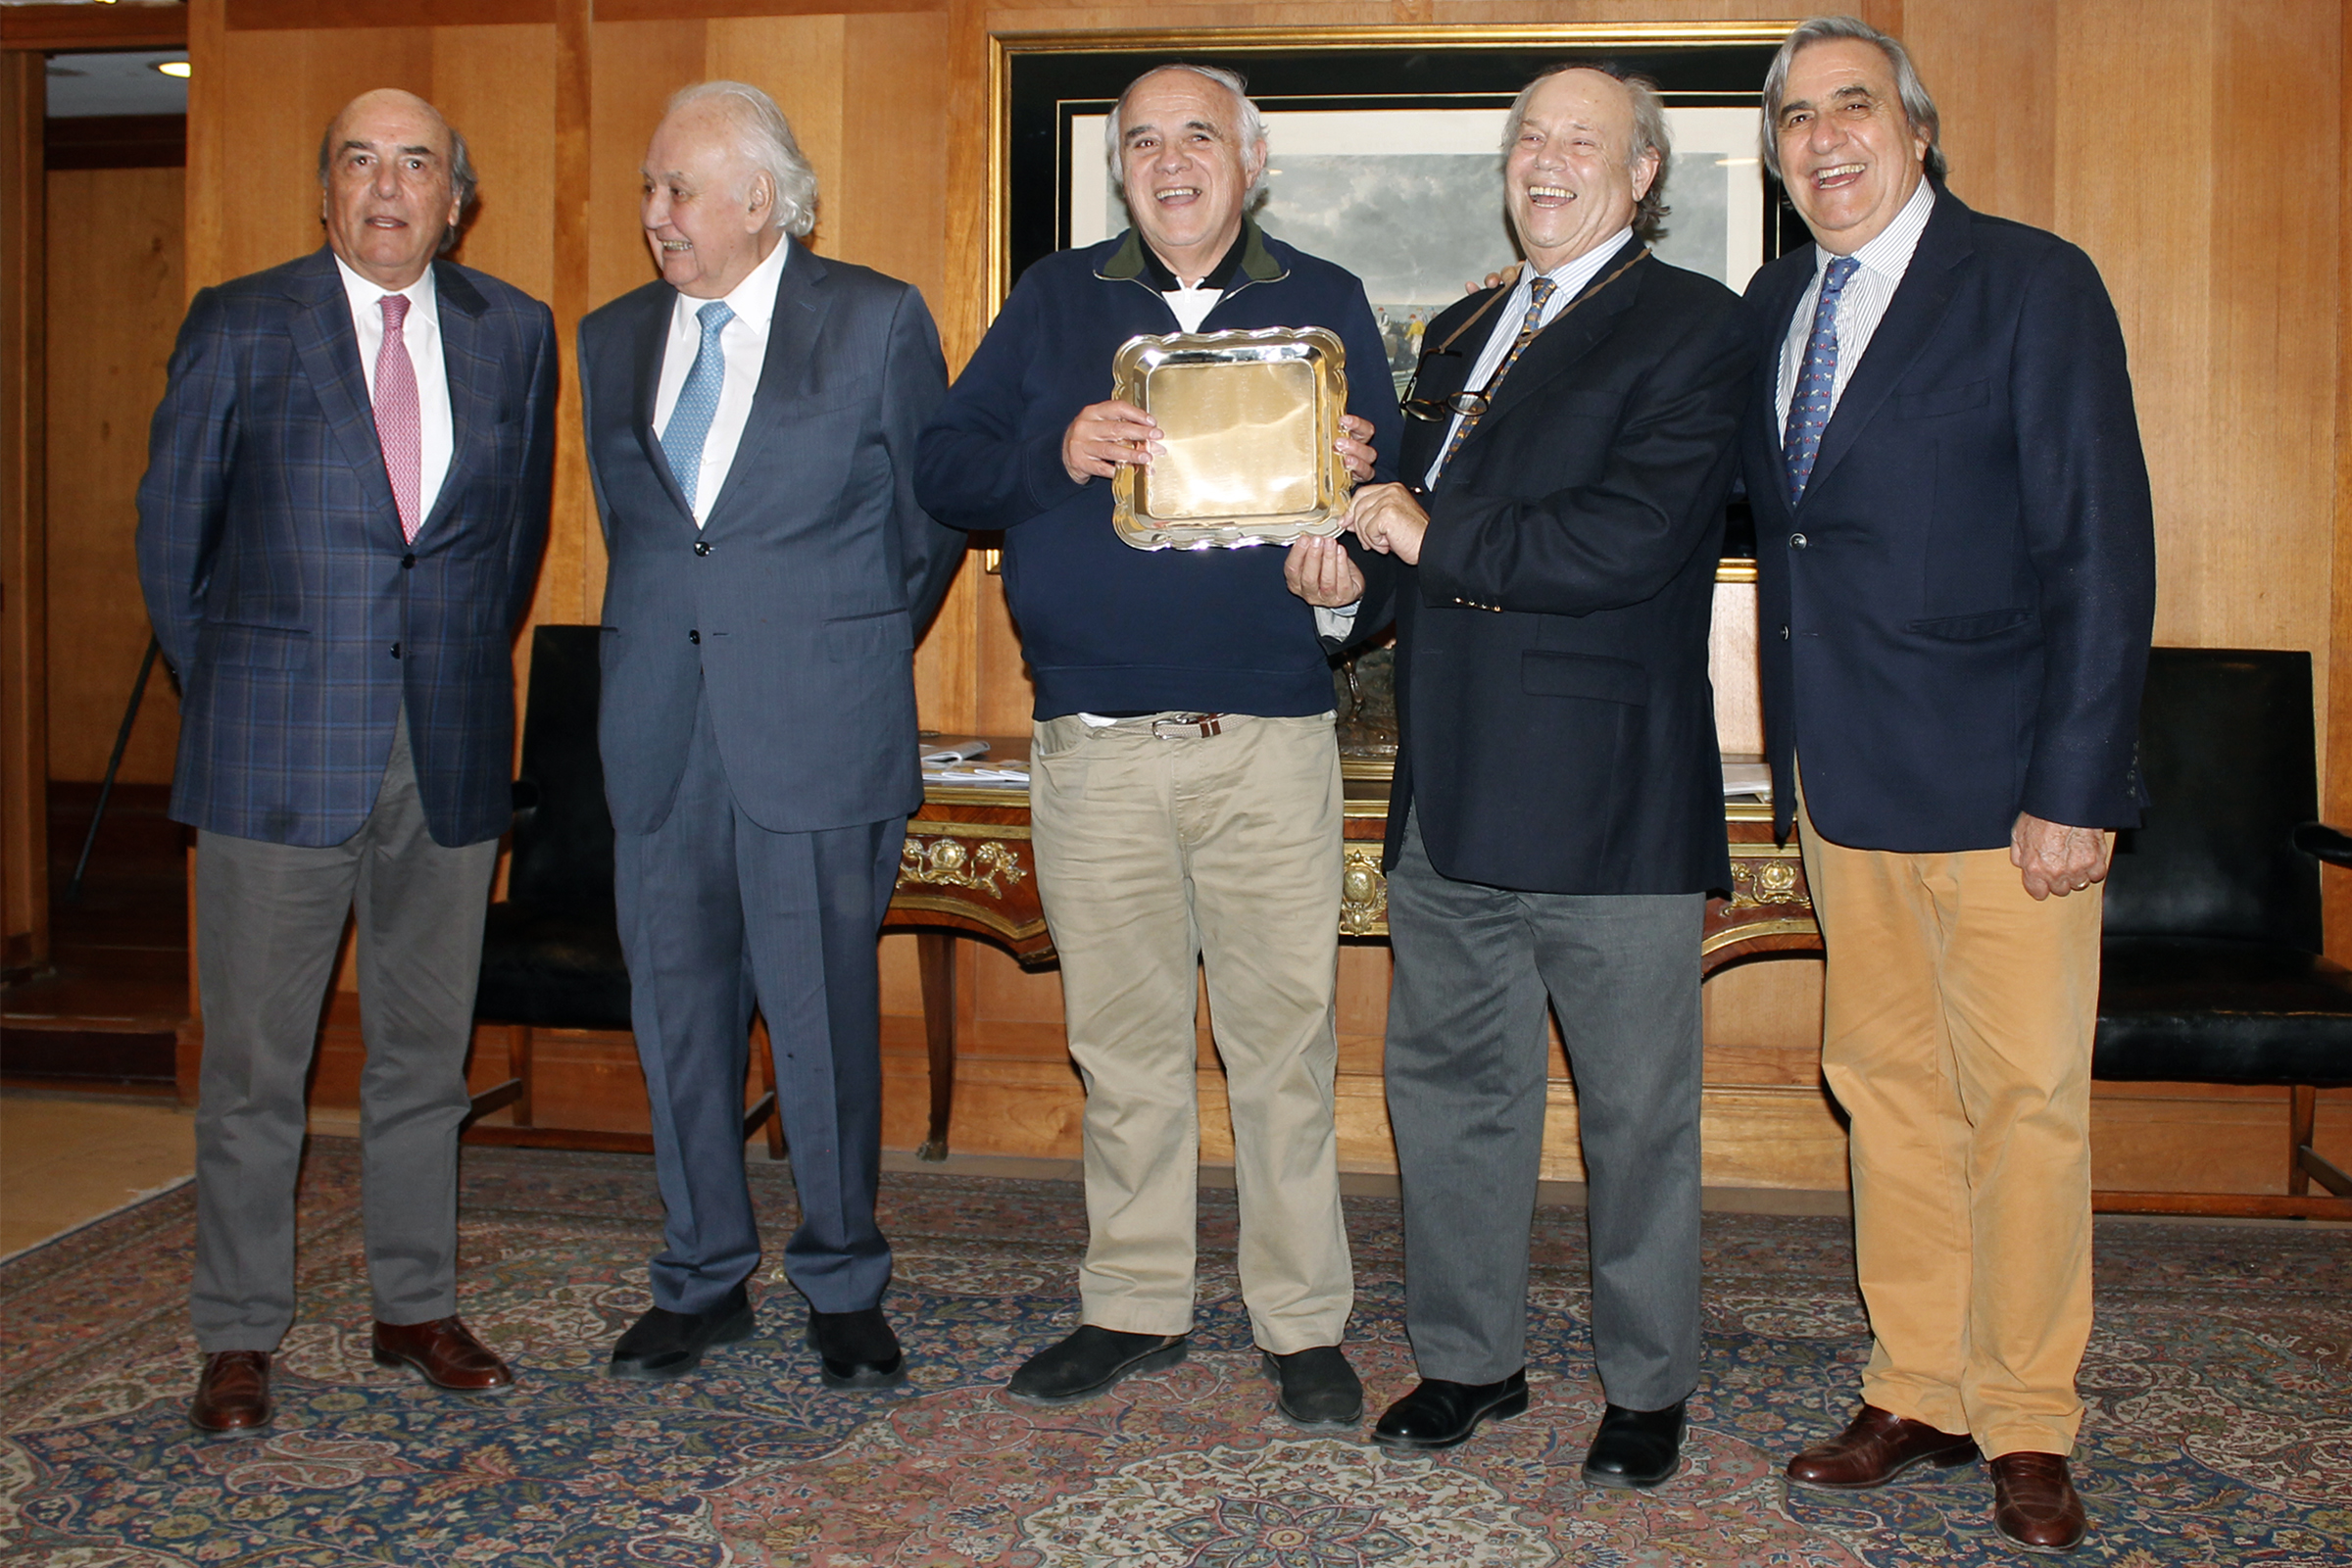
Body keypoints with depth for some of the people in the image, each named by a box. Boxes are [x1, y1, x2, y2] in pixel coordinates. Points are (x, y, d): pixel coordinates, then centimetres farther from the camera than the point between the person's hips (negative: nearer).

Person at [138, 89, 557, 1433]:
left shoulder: (515, 334, 8)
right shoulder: (239, 326, 1)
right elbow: (173, 530, 7)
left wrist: (468, 667, 13)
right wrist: (228, 689, 9)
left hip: (451, 751, 2)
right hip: (278, 751, -2)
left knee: (427, 1048, 11)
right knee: (254, 1061, 4)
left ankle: (418, 1306, 25)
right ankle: (240, 1336, 17)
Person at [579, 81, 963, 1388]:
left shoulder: (878, 322, 0)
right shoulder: (615, 339, 13)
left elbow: (931, 511, 6)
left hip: (817, 726, -4)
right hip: (662, 727, 4)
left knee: (827, 1013, 1)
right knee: (678, 1010, 9)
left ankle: (845, 1289, 18)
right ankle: (706, 1280, 25)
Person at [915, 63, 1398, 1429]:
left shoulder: (1327, 304, 11)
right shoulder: (1056, 302, 12)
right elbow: (946, 469, 6)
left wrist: (1360, 474, -15)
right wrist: (1058, 454, -14)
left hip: (1270, 740, -1)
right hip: (1095, 744, 2)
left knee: (1285, 1036, 1)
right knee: (1122, 1039, 9)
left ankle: (1306, 1325, 14)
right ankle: (1137, 1306, 24)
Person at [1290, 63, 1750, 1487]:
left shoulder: (1693, 328, -4)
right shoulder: (1460, 337, 19)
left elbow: (1630, 539, -19)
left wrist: (1431, 537, -11)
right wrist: (1358, 581, 0)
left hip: (1608, 798, -6)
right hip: (1450, 796, 7)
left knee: (1638, 1112, 6)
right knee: (1448, 1086, 14)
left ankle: (1648, 1388, 23)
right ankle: (1471, 1357, 30)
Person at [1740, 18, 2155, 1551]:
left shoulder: (2034, 284, -6)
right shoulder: (1772, 307, 12)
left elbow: (2103, 547, -10)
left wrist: (2076, 788, -15)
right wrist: (1797, 761, 4)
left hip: (2001, 781, -5)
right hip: (1843, 780, 6)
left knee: (2027, 1105, 3)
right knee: (1888, 1090, 12)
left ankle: (2027, 1426, 18)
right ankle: (1917, 1395, 26)